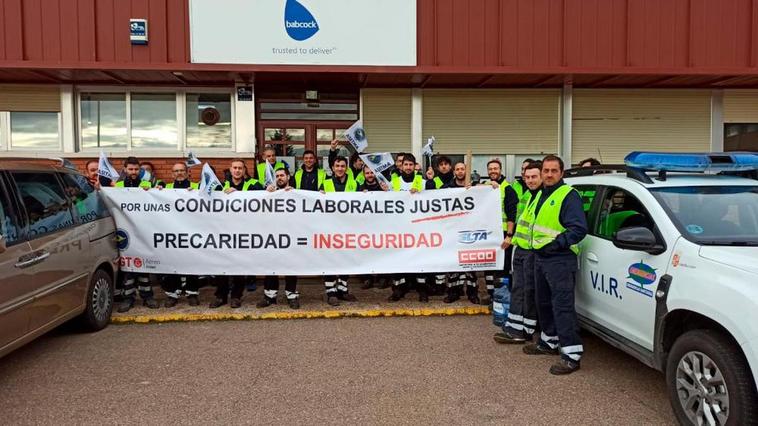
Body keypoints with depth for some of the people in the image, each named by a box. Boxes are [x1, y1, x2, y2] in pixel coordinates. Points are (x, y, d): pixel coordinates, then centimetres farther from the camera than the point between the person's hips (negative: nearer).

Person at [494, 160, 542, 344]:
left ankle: (525, 331, 10)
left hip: (534, 251, -9)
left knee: (530, 290, 0)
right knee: (517, 288, 11)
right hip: (520, 248, 9)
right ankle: (514, 328, 18)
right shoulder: (527, 196, 17)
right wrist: (514, 238, 24)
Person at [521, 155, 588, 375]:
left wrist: (558, 242, -26)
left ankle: (572, 354, -7)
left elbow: (579, 228, -20)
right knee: (544, 302, 19)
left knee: (563, 305, -11)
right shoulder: (541, 195, 16)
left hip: (560, 259, -9)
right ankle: (549, 341, 34)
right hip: (540, 257, 9)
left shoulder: (569, 195, -12)